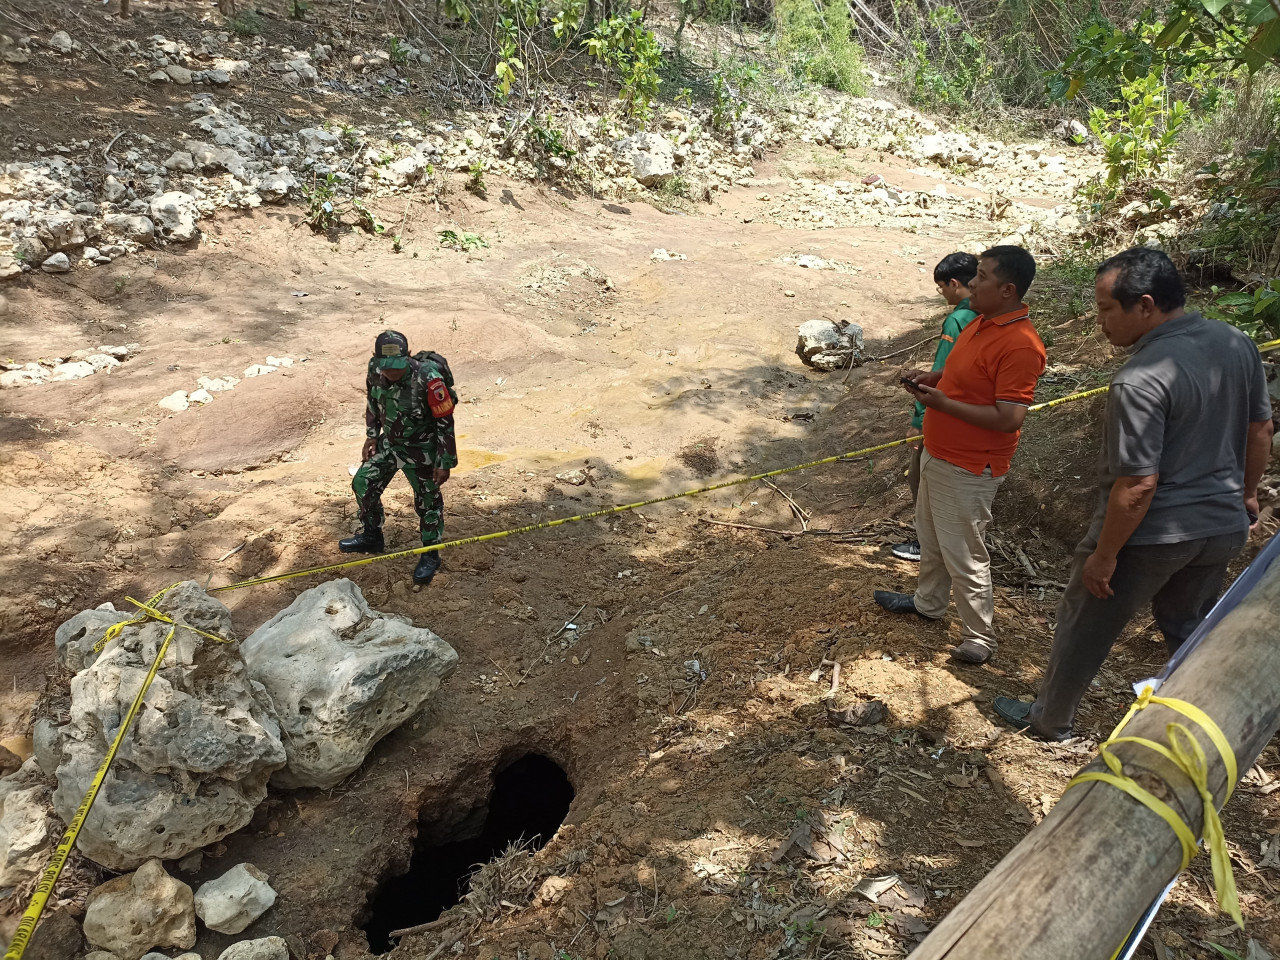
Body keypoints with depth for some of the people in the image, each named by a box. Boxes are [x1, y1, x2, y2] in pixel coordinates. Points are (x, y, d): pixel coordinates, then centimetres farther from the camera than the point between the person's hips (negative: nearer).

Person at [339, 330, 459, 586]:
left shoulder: (428, 379, -31)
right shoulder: (376, 371, -12)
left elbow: (445, 422, -22)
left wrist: (445, 463, -18)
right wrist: (372, 435, 11)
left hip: (421, 449, -6)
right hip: (389, 442, 6)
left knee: (427, 501, 5)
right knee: (363, 483, 14)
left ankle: (430, 555, 24)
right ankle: (371, 537, 37)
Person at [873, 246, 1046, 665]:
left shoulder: (1020, 345, -25)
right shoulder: (982, 322, 5)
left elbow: (1008, 418, -27)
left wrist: (942, 403, -25)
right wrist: (931, 377, 1)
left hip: (967, 470, -10)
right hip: (938, 454, 10)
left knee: (963, 555, 3)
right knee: (930, 537, 25)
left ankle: (979, 636, 21)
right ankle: (928, 602, 46)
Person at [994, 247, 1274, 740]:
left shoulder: (1140, 380, -28)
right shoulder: (1237, 343, -3)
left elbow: (1138, 485, -27)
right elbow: (1259, 431, 9)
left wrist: (1104, 556, -16)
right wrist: (1246, 494, 23)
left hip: (1150, 535, -7)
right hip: (1223, 527, 7)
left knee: (1084, 626, 14)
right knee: (1189, 626, 27)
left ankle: (1049, 719, 33)